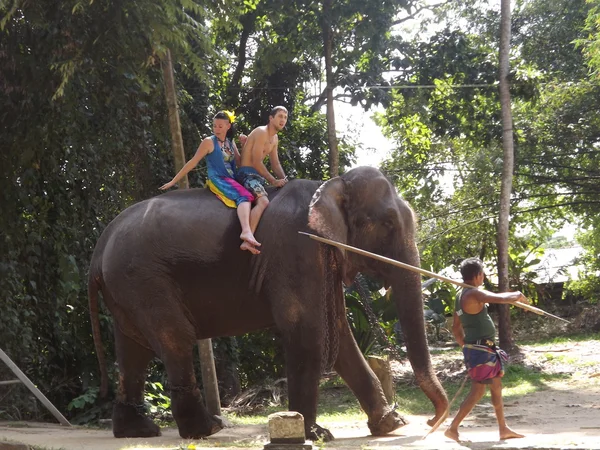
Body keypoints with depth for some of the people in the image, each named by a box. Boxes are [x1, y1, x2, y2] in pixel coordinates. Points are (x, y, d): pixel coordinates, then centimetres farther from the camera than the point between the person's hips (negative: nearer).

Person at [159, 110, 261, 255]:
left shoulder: (230, 142, 18)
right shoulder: (209, 142, 1)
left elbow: (240, 162, 20)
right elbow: (193, 162, 2)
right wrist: (173, 181, 1)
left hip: (232, 181, 7)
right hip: (218, 180, -7)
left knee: (246, 197, -22)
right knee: (245, 196, -33)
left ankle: (246, 240, -36)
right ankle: (246, 231, -57)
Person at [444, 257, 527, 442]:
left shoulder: (462, 296, 13)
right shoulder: (474, 294, -17)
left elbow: (456, 327, 20)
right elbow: (501, 298, -27)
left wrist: (466, 347, 24)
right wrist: (517, 295, -7)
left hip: (485, 349, 10)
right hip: (480, 350, -10)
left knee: (497, 386, 15)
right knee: (477, 391, -7)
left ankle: (504, 429, 22)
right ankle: (452, 428, -5)